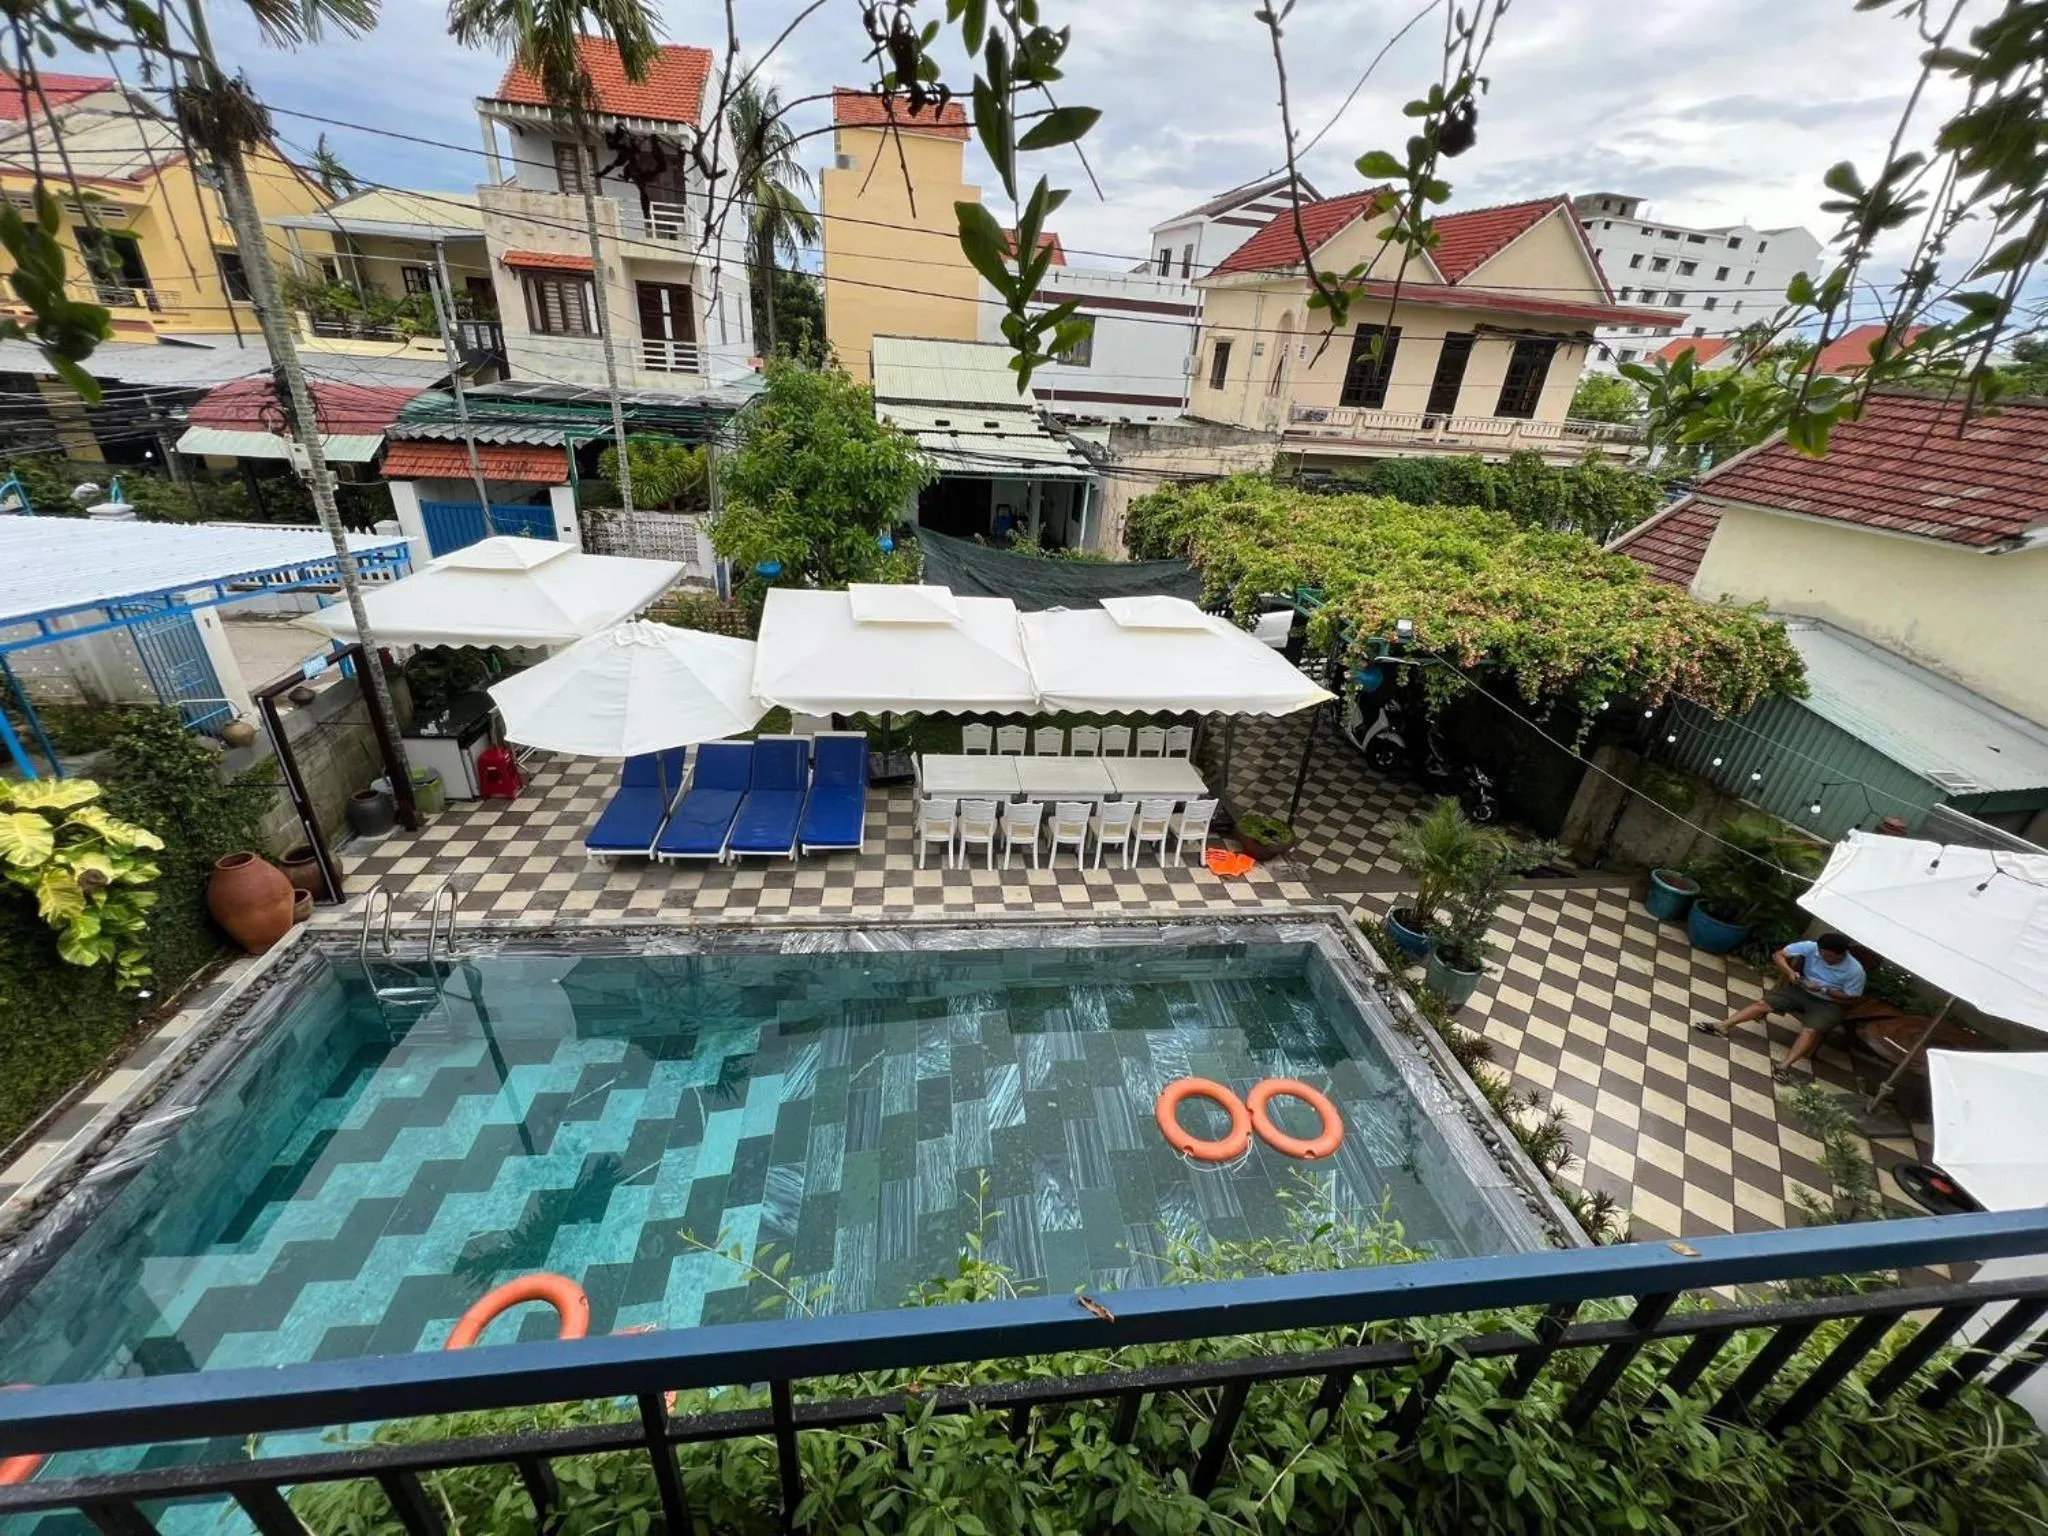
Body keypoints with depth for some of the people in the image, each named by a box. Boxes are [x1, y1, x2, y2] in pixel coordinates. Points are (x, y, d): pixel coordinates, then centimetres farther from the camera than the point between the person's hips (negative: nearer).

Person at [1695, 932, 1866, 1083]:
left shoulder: (1855, 970, -16)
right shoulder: (1811, 947, -12)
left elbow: (1851, 998, -9)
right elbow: (1778, 955, -8)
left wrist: (1823, 990, -22)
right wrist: (1790, 972, -25)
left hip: (1827, 1003, -3)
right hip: (1801, 990, 4)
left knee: (1810, 1031, -28)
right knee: (1764, 1003, -16)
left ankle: (1784, 1065, -38)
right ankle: (1722, 1026, -24)